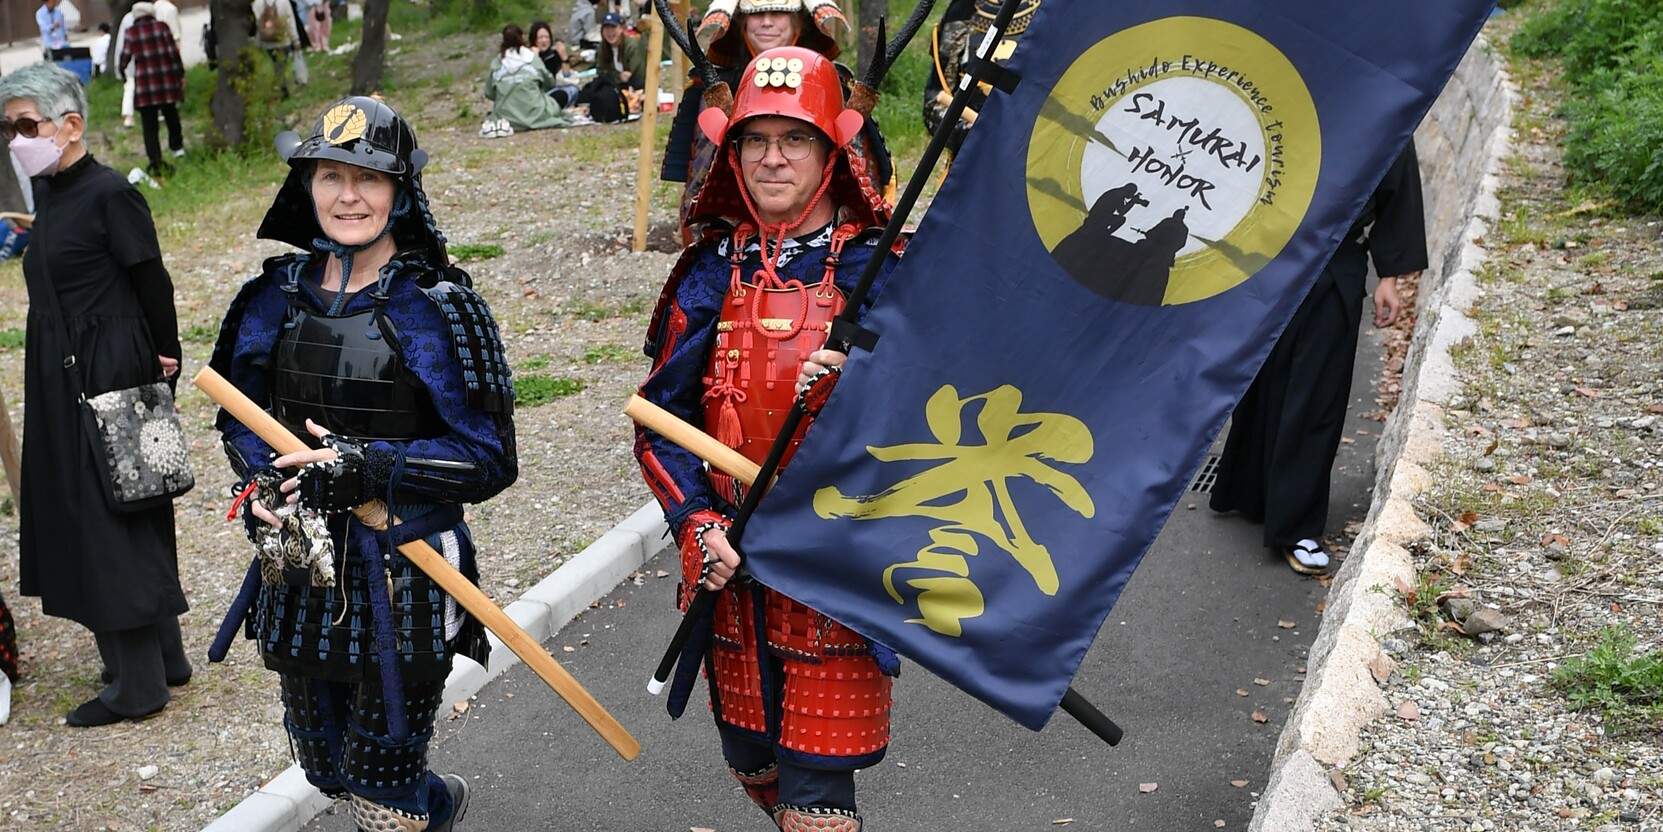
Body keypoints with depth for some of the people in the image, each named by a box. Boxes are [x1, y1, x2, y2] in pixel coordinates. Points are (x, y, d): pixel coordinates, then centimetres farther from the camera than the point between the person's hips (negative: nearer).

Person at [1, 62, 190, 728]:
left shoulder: (109, 193, -15)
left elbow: (152, 281, -13)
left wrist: (163, 362, -8)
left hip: (108, 379, -9)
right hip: (61, 378, 9)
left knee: (107, 520, -2)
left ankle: (136, 684, 9)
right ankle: (164, 656, 27)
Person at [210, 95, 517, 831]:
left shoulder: (437, 307, -13)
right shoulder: (277, 295, 2)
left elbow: (490, 459, -14)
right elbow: (237, 415, 13)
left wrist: (366, 466, -24)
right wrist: (260, 483, -7)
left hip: (404, 577, -5)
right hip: (298, 571, 6)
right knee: (326, 769, 23)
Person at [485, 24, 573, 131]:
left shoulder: (496, 62, 0)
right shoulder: (532, 58, -2)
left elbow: (489, 93, 4)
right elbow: (550, 83, 11)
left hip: (506, 116, 2)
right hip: (533, 113, -1)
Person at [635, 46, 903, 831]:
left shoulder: (881, 270, -6)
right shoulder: (712, 272, 4)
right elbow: (660, 419, 5)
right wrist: (698, 525, -8)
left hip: (840, 562, -4)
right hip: (735, 563, 4)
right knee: (751, 760, 19)